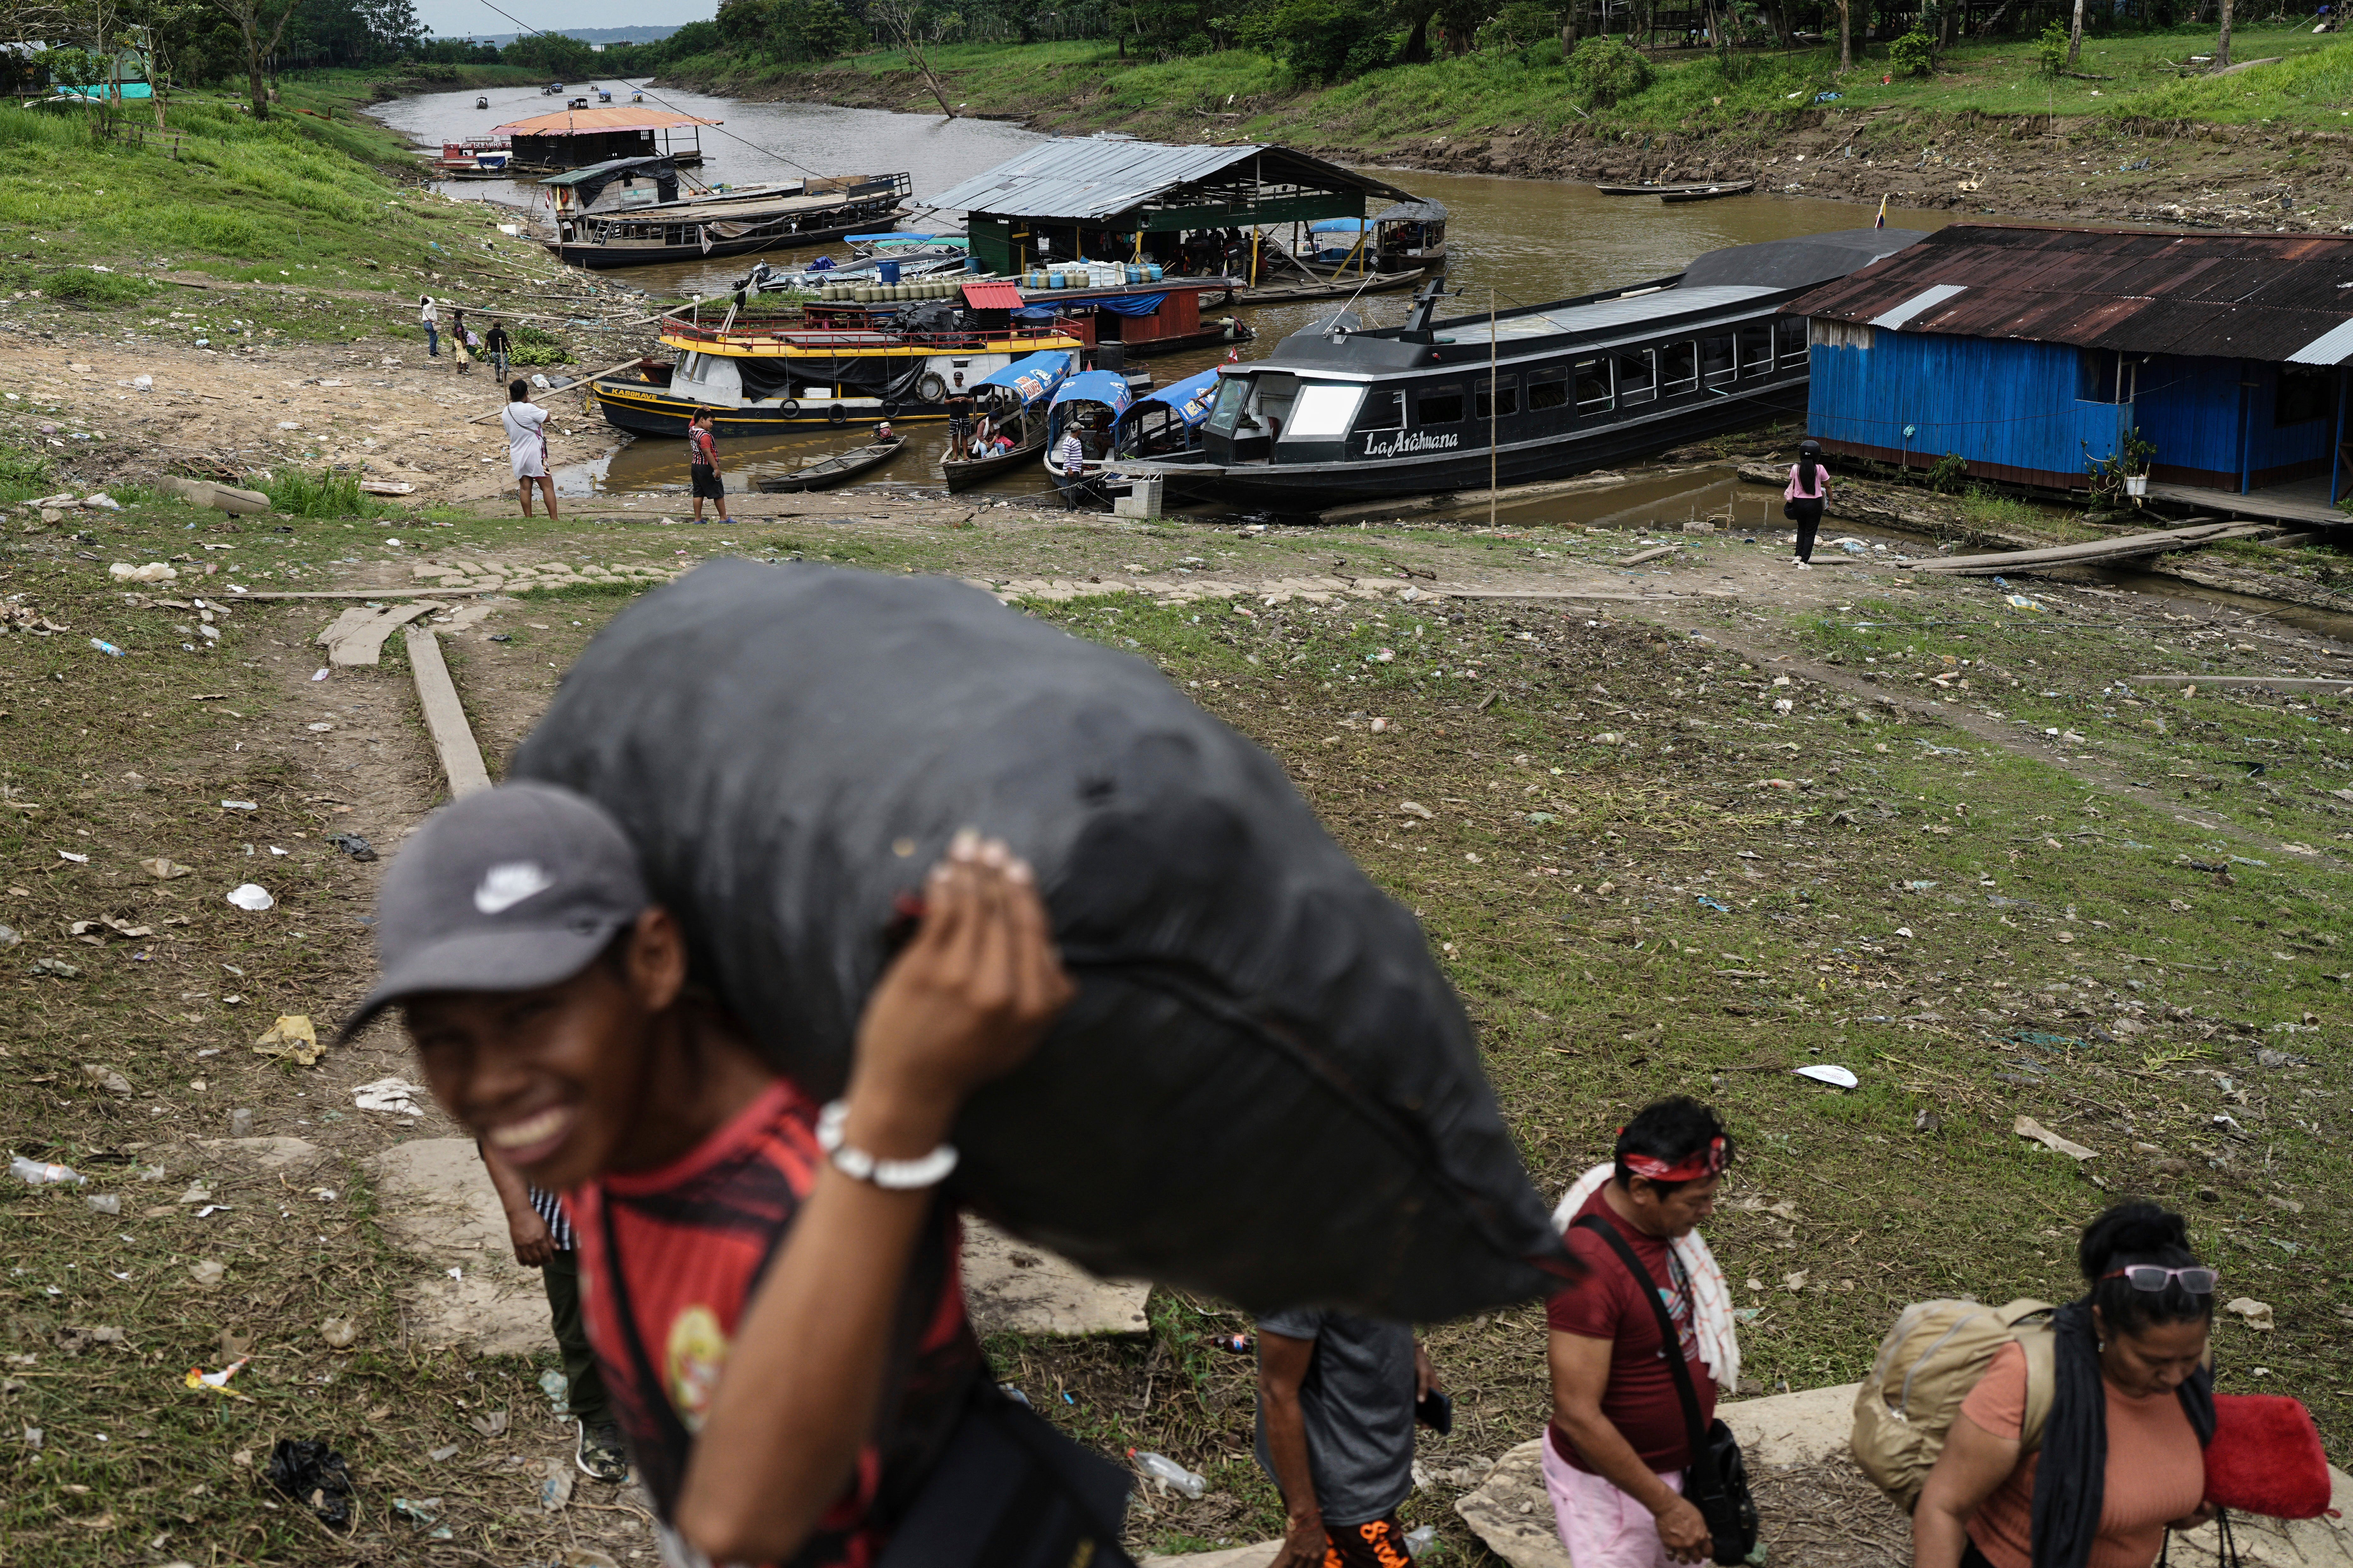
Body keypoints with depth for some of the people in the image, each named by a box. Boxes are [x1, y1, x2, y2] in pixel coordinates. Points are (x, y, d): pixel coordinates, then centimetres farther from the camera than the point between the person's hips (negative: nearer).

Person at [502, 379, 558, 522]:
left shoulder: (505, 412, 3)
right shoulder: (529, 409, -19)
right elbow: (547, 418, -7)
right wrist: (531, 403, -2)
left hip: (517, 456, 6)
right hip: (534, 455, -6)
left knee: (525, 487, 10)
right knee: (547, 486, -1)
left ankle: (528, 519, 13)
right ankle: (554, 519, -2)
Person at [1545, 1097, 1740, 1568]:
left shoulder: (1665, 1221, -6)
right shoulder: (1589, 1268, -32)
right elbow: (1578, 1416, -29)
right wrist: (1665, 1505, -23)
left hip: (1673, 1461, 8)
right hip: (1609, 1481, -8)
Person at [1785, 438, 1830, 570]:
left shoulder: (1796, 468, -7)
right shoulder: (1820, 469, -11)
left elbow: (1792, 485, 4)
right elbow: (1827, 486, 0)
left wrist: (1790, 498, 21)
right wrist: (1830, 499, 17)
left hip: (1798, 502, 2)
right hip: (1814, 504, -2)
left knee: (1802, 528, 23)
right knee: (1810, 532, 6)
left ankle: (1798, 556, 18)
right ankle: (1804, 562, 2)